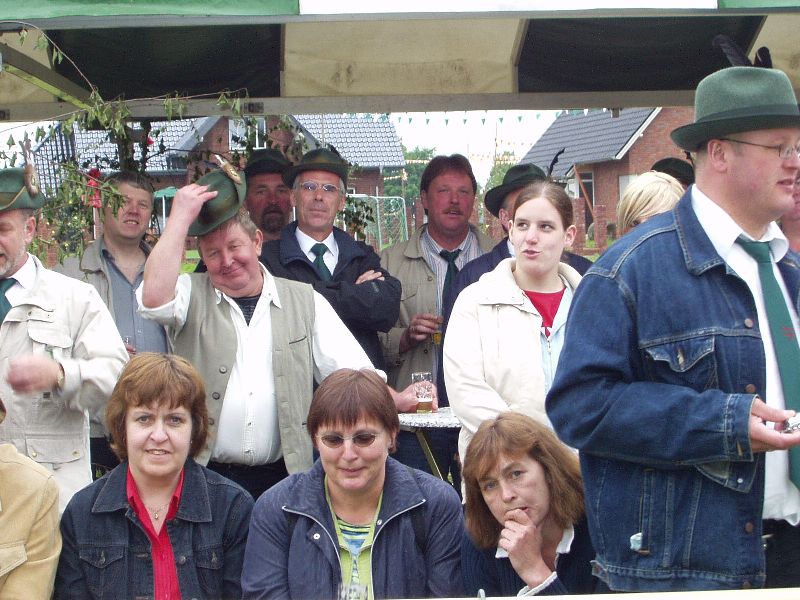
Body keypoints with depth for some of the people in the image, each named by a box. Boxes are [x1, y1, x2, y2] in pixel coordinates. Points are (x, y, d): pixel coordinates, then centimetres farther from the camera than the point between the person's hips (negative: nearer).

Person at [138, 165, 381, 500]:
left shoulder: (304, 301, 9)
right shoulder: (192, 297, 5)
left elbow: (350, 370, 6)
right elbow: (154, 297, -17)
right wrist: (181, 216, -10)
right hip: (202, 475, -1)